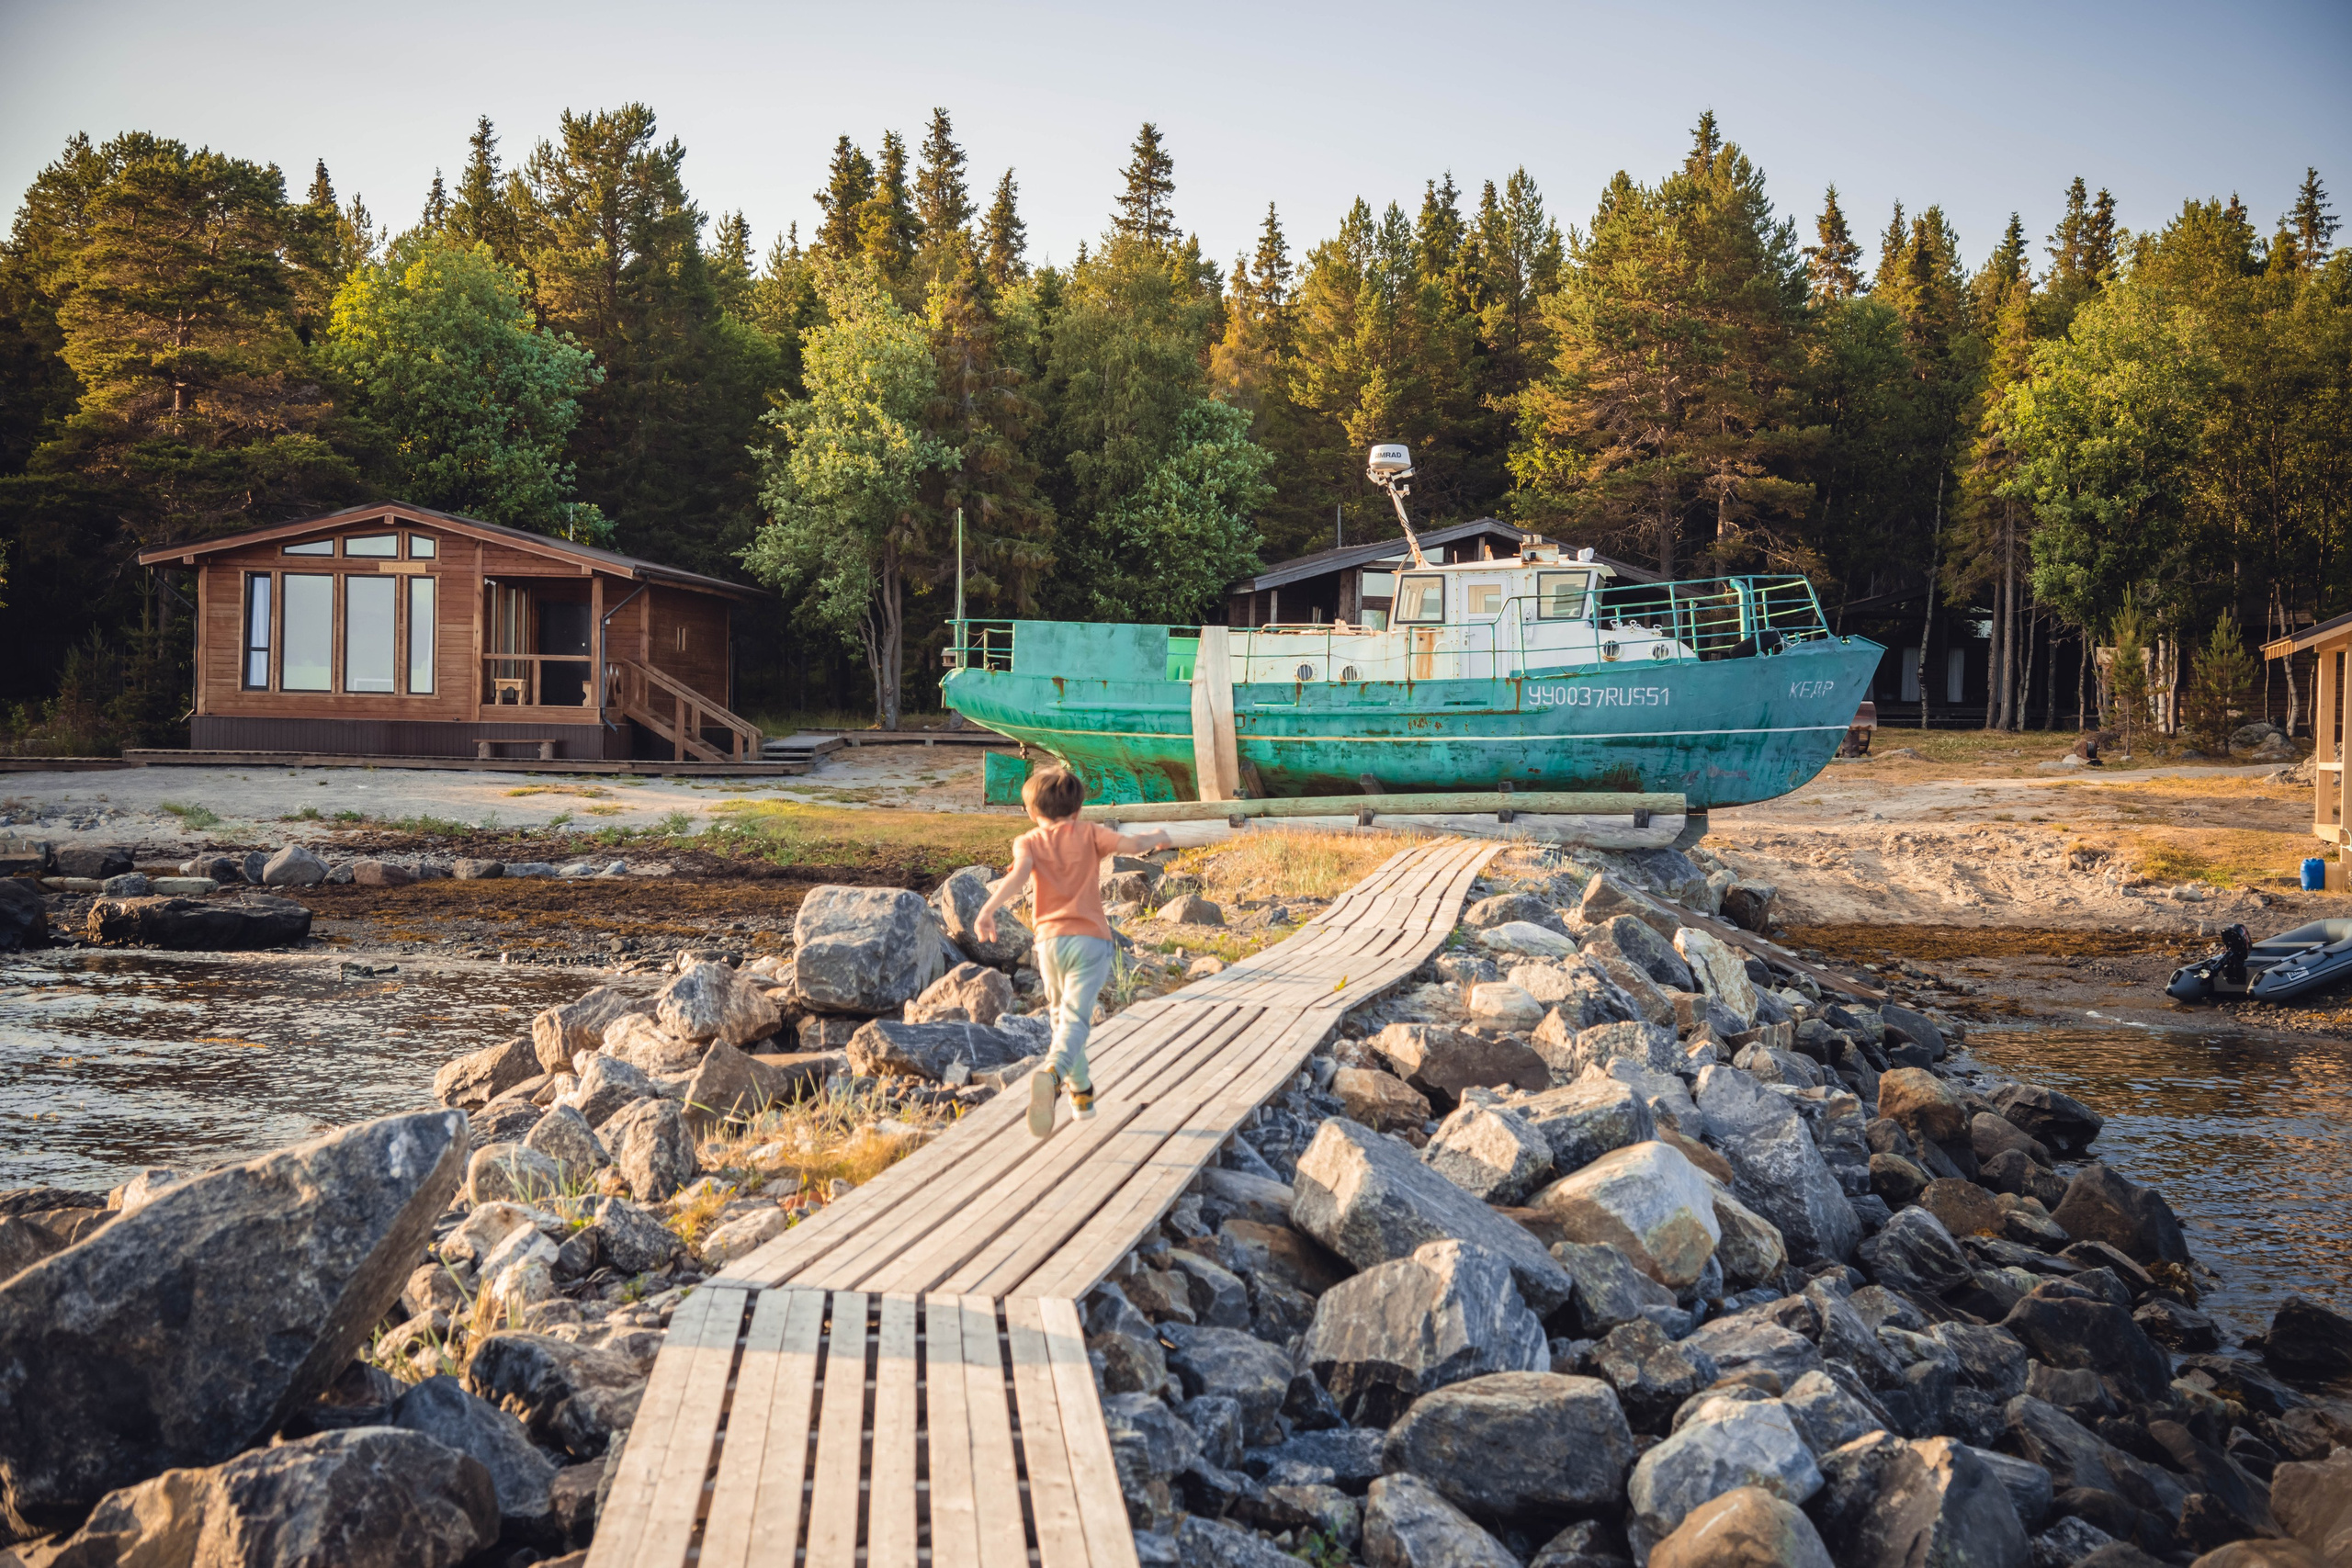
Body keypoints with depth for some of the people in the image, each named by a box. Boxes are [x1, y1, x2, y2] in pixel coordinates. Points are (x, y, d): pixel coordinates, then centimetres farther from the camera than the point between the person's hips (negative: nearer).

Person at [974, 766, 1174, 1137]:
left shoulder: (1029, 842, 6)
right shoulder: (1088, 833, 8)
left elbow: (1019, 874, -14)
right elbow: (1130, 845, -1)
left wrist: (988, 909, -27)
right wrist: (1156, 837, 22)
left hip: (1050, 940, 2)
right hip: (1089, 939, -2)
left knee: (1062, 1017, 24)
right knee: (1075, 1020, -14)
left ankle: (1082, 1093, 33)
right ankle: (1051, 1073, -43)